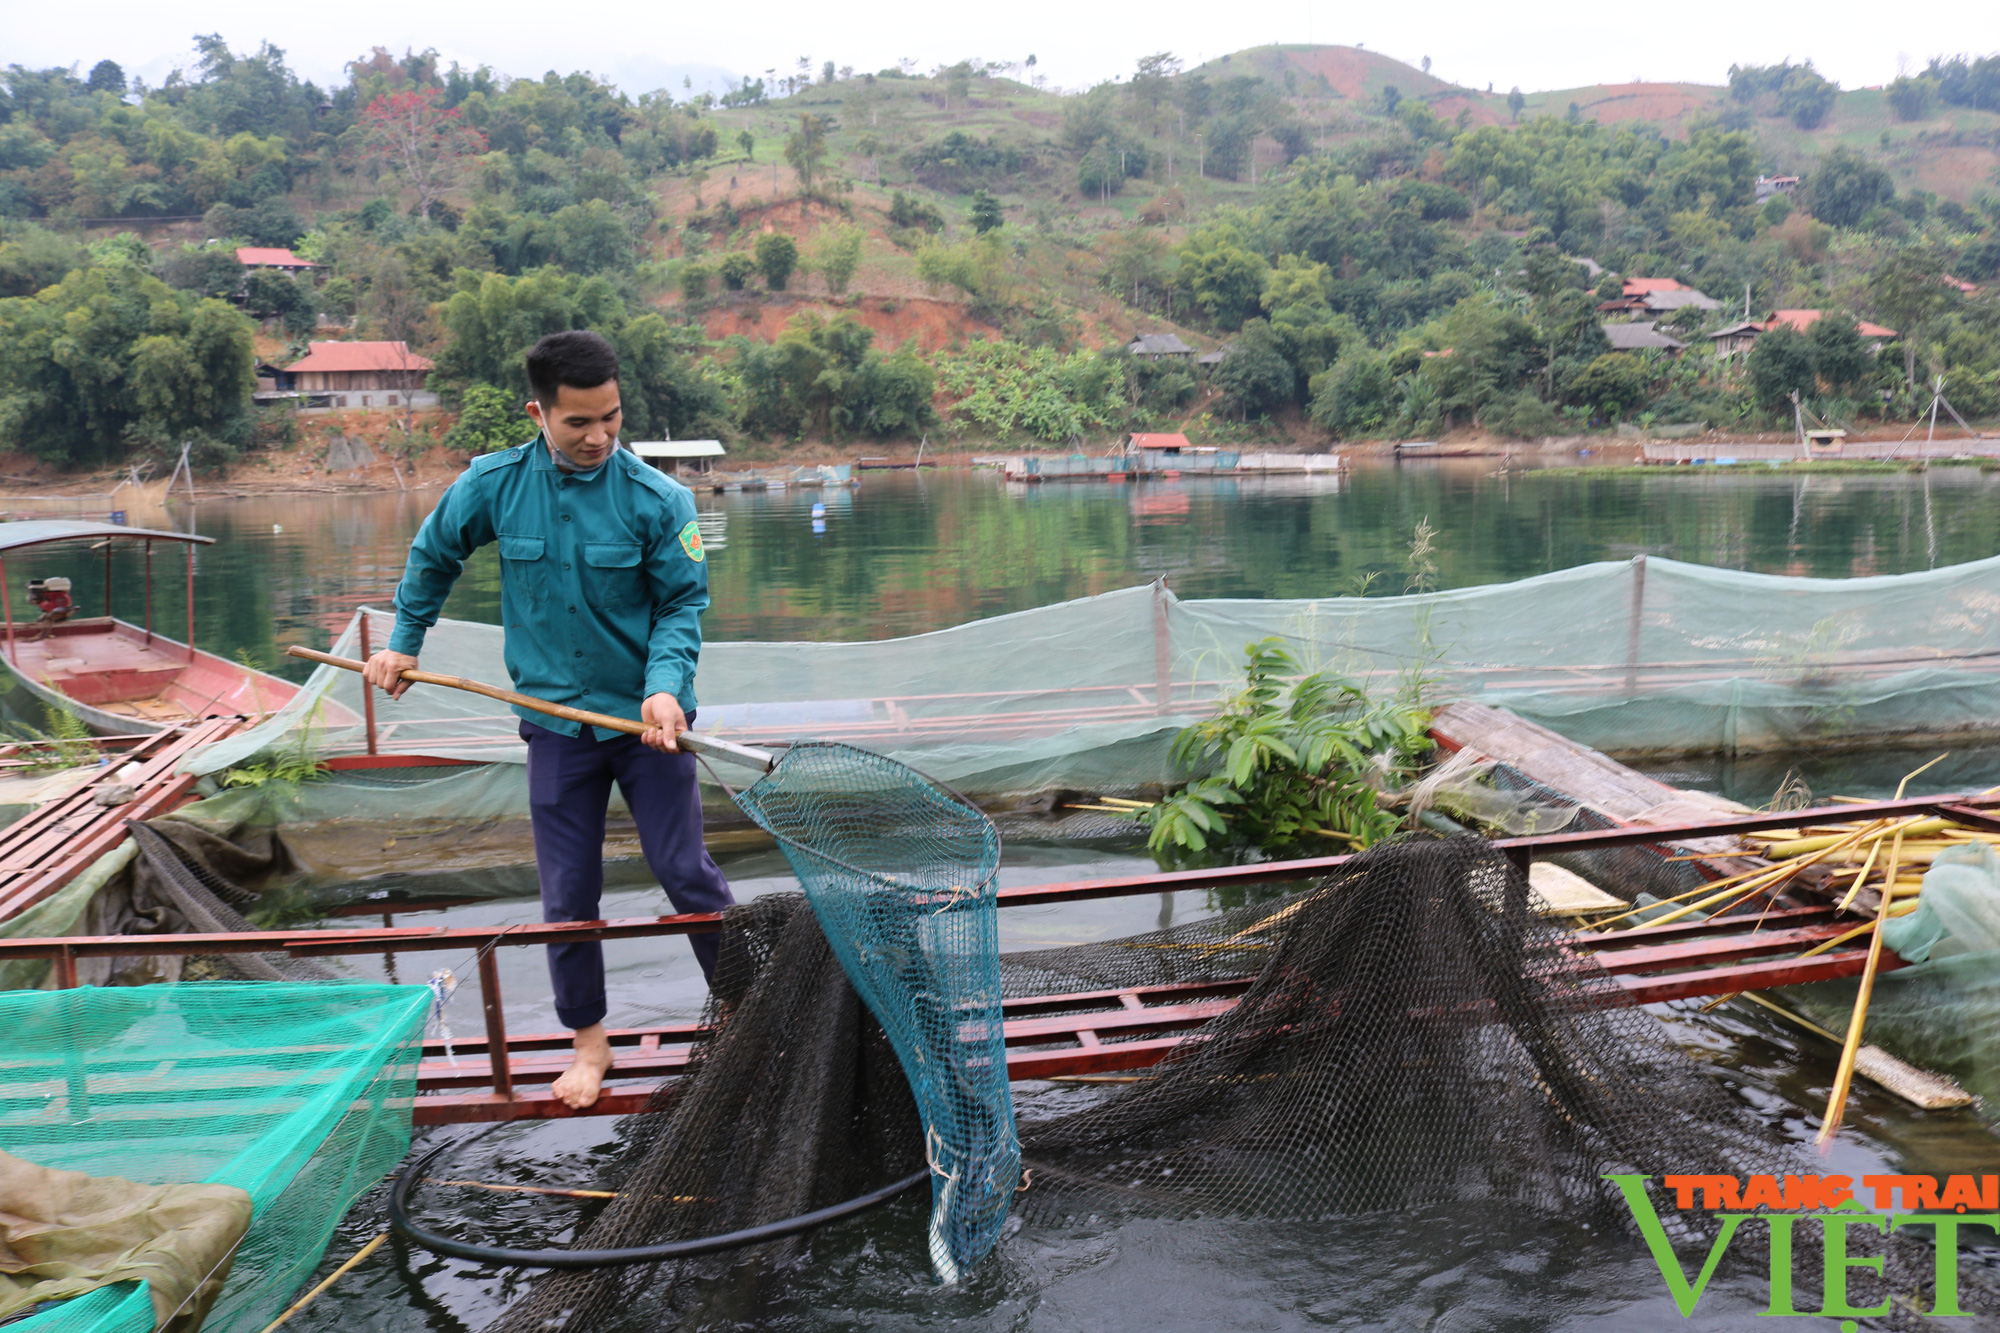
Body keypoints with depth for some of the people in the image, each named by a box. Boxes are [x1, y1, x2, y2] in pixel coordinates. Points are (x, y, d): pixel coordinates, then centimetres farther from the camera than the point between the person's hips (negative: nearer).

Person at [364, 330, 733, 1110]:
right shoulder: (492, 486, -5)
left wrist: (667, 686, -22)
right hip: (555, 721, 2)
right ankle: (589, 1041, 26)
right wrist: (404, 643, 20)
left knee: (686, 874, 1)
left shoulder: (658, 499, -12)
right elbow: (432, 556, 14)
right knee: (568, 896, 8)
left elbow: (684, 605, -6)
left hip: (647, 720, -2)